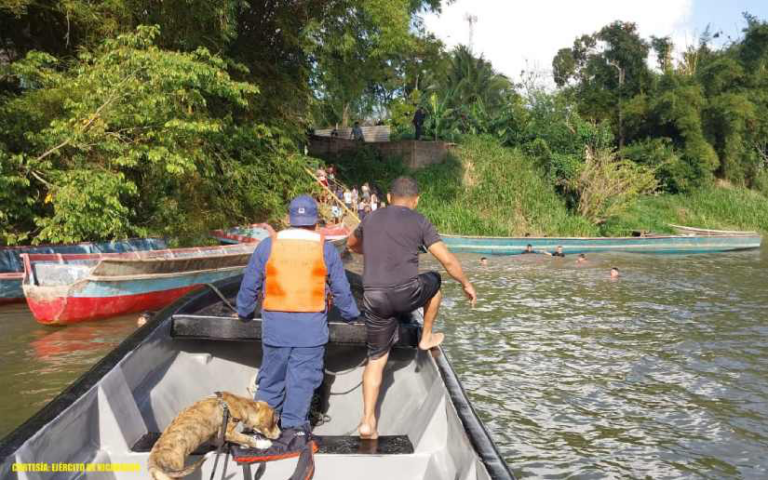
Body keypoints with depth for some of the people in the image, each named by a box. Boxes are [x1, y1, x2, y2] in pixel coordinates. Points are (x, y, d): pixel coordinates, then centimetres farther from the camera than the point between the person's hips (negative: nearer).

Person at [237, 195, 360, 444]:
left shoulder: (268, 246, 2)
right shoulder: (326, 249, 1)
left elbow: (249, 285, 8)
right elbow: (341, 289, 8)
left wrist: (244, 312, 24)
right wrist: (351, 314, 24)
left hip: (275, 325, 2)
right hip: (312, 326, -1)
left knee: (272, 376, 13)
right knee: (303, 377, 5)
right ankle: (293, 426, 4)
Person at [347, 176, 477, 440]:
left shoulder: (371, 219, 15)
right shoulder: (419, 222, 3)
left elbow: (351, 243, 35)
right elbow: (448, 260, 0)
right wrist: (466, 284, 16)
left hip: (374, 297, 3)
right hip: (406, 292, -3)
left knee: (376, 360, 13)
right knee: (434, 280, 30)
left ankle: (368, 421, 10)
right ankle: (426, 338, 37)